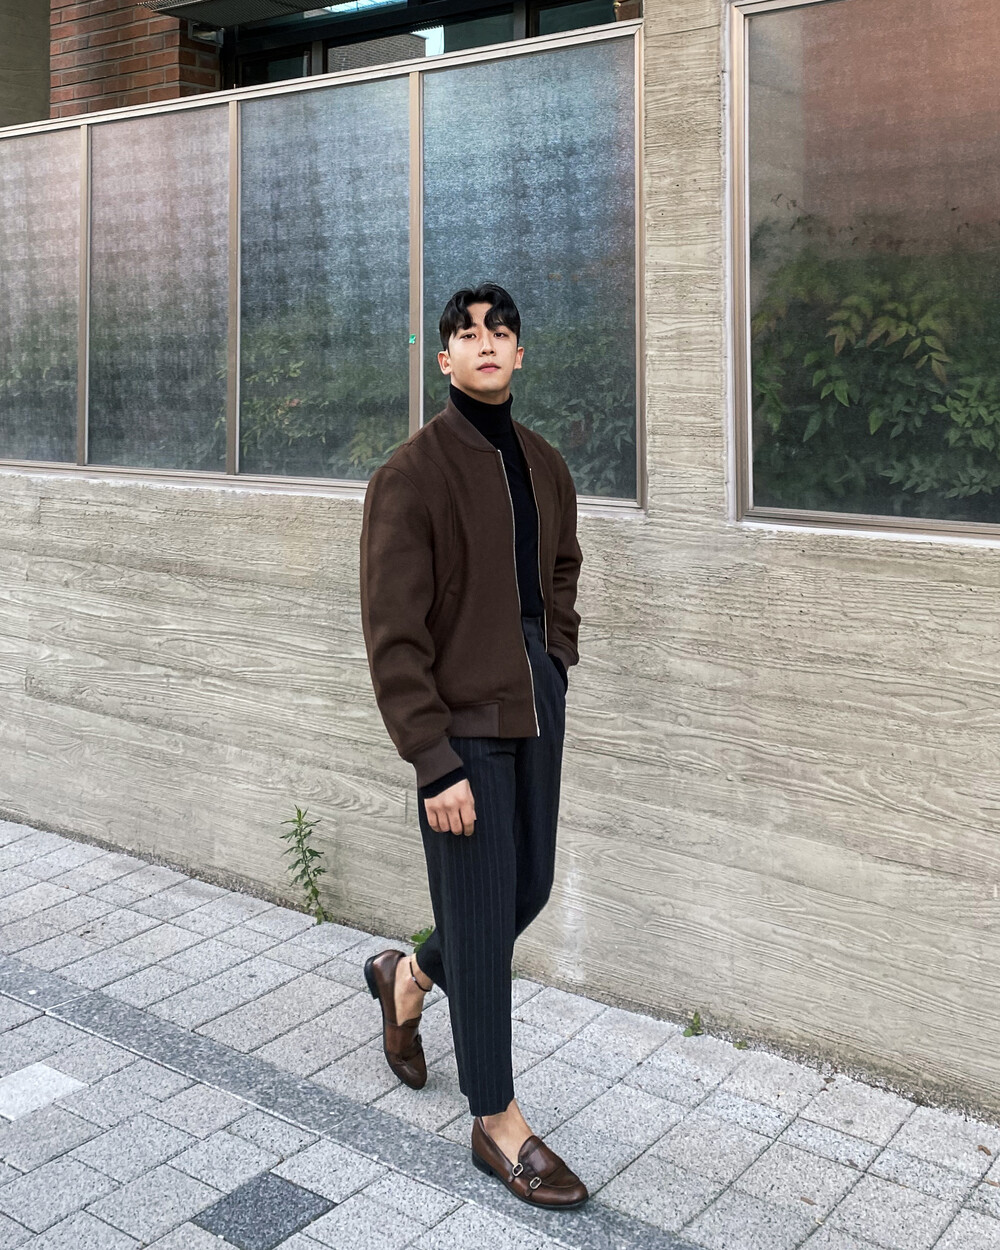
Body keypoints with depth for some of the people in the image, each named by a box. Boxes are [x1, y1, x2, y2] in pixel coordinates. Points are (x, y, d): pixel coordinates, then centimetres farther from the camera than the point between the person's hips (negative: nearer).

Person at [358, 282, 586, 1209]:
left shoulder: (545, 467, 8)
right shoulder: (410, 475, -13)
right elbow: (393, 637, -15)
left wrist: (556, 661, 11)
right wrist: (436, 762, -18)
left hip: (536, 711, 7)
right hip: (463, 723, -7)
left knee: (529, 890, 17)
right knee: (482, 920, 2)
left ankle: (408, 977, 46)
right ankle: (497, 1124, 20)